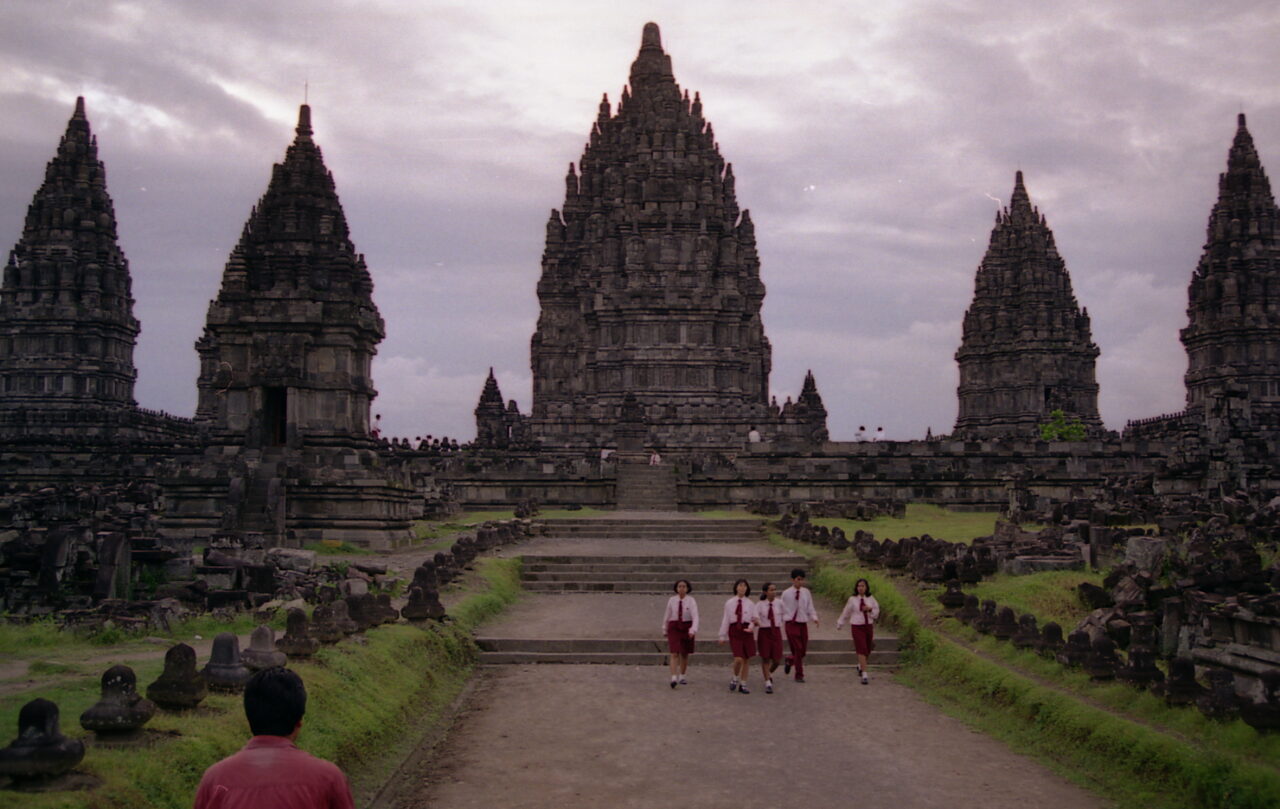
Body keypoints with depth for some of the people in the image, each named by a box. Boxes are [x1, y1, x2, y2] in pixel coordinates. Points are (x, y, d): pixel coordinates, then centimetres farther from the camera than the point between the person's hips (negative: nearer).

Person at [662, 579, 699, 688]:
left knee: (685, 654, 12)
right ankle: (674, 679, -22)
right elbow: (667, 615, 9)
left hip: (687, 628, 1)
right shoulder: (672, 600, -4)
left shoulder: (691, 601, -9)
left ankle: (681, 678, 29)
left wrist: (693, 630, -34)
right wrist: (665, 629, 21)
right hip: (674, 628, 0)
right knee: (674, 654, -14)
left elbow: (695, 617, -19)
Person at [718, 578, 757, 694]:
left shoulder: (750, 604, 6)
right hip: (734, 631, -2)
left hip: (747, 631, 2)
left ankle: (743, 684, 17)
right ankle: (735, 678, 14)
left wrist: (751, 627, -15)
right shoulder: (729, 603, 3)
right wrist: (722, 636, 4)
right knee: (738, 659, -15)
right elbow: (726, 619, 4)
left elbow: (753, 619, 7)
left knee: (747, 659, 5)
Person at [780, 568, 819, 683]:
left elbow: (810, 607, 6)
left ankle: (789, 660, 39)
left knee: (803, 650, 7)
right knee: (798, 649, -9)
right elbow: (783, 610, 4)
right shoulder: (786, 593, -3)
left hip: (803, 623, 4)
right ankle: (799, 675, 4)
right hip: (791, 623, -3)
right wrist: (782, 624, 4)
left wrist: (814, 617, -11)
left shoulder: (806, 592, 4)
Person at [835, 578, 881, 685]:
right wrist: (839, 624, 14)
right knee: (861, 650, -13)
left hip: (868, 626, 3)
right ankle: (864, 675, -14)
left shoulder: (871, 598, -1)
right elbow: (846, 613, 6)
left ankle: (860, 666, 47)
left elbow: (876, 612, 4)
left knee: (867, 650, 16)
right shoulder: (852, 599, -6)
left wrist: (870, 609, -18)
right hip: (857, 627, -3)